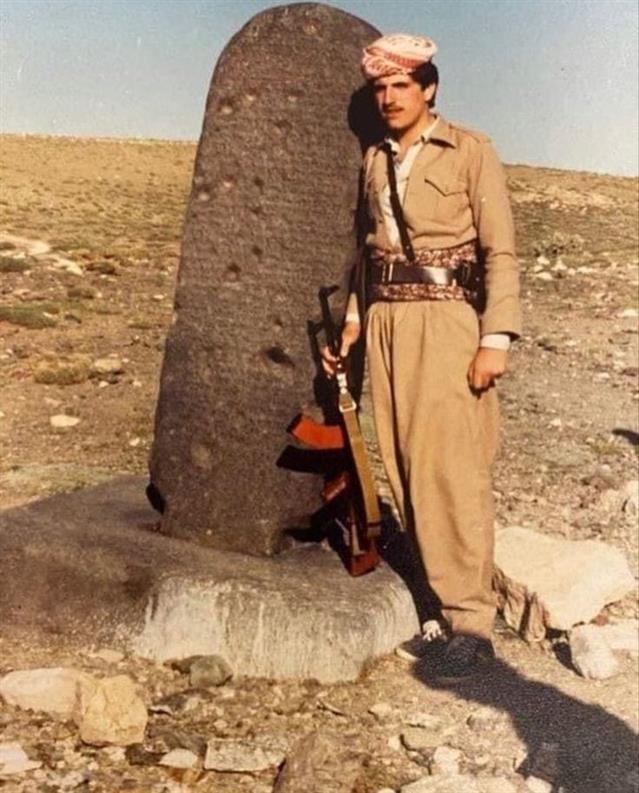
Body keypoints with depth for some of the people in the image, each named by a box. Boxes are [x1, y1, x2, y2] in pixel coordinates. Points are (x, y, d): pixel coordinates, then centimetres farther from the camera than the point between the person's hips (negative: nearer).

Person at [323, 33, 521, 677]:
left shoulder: (470, 152, -1)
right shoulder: (375, 159, 15)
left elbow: (500, 251, -5)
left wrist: (496, 339, -13)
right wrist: (354, 317, 12)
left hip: (446, 317, -6)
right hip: (385, 317, 6)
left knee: (447, 465, -13)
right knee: (402, 460, 5)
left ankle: (470, 621, -10)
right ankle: (437, 585, 16)